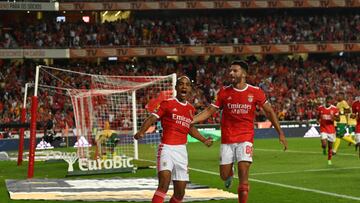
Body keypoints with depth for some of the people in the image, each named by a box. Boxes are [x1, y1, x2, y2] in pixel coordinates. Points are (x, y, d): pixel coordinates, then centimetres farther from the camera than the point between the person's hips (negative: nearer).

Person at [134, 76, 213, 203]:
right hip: (167, 148, -6)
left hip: (181, 150, 6)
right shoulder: (167, 104, -1)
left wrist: (204, 140, 32)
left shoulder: (191, 109, 15)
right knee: (164, 184, -25)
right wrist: (141, 132, -26)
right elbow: (152, 118, -9)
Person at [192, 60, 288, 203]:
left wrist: (280, 133, 4)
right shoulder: (224, 92, -1)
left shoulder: (255, 92, -4)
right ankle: (230, 173, 44)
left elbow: (269, 111, 7)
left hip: (245, 139, -2)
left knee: (243, 175, -13)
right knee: (224, 175, 6)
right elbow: (209, 111, 2)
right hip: (227, 139, 2)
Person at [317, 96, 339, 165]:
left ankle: (329, 159, 24)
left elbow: (338, 119, 0)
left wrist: (333, 117, -20)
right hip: (323, 129, -1)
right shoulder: (320, 108, -3)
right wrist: (319, 120, -8)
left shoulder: (334, 109, -5)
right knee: (324, 144, -17)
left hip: (331, 130, 1)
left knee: (330, 145, 6)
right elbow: (318, 117, 13)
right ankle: (324, 148, 21)